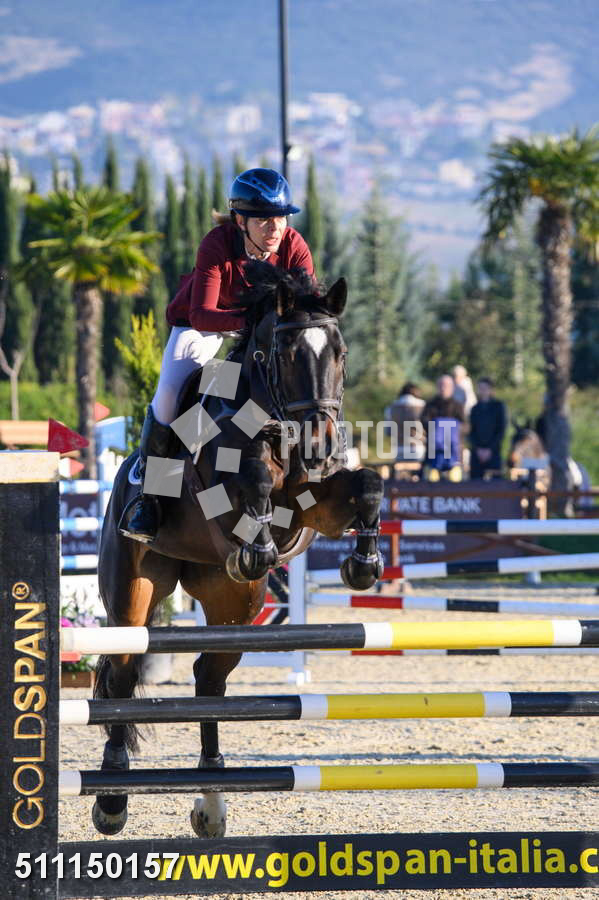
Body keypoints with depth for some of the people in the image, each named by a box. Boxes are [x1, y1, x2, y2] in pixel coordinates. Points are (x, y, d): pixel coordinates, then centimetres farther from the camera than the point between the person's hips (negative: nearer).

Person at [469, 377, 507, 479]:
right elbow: (472, 431, 10)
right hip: (477, 452, 3)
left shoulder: (498, 406, 3)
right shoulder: (475, 408, 12)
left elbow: (501, 430, -2)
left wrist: (490, 449, -9)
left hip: (493, 451, -3)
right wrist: (478, 449, -5)